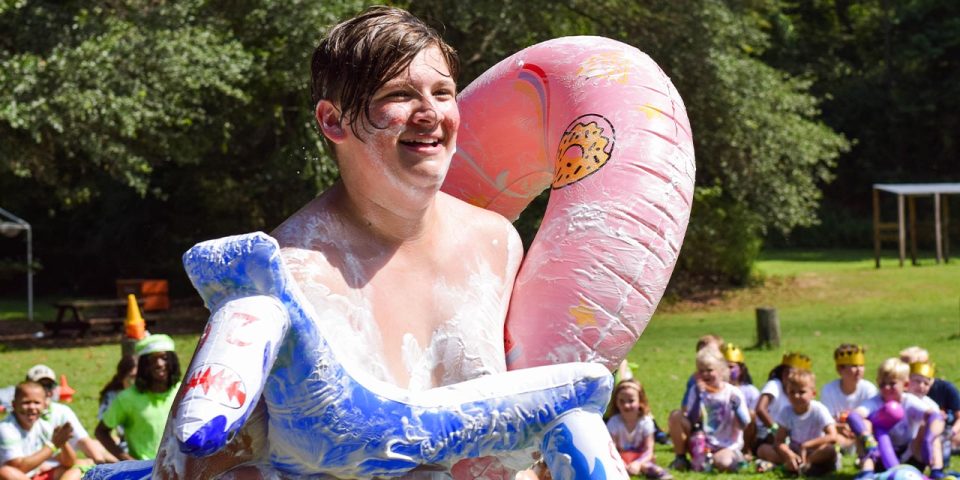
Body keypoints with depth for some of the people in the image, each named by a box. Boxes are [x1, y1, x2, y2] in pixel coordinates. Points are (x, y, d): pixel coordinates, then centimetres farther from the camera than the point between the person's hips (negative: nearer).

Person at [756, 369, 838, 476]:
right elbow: (779, 441, -8)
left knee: (829, 450, -37)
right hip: (793, 452, 3)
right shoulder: (786, 412, -3)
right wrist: (789, 454, -29)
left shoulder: (819, 410, -13)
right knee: (763, 450, -17)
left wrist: (806, 445, -28)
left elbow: (832, 437, -24)